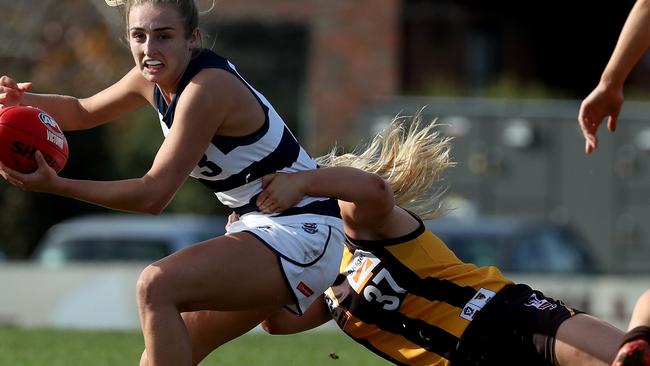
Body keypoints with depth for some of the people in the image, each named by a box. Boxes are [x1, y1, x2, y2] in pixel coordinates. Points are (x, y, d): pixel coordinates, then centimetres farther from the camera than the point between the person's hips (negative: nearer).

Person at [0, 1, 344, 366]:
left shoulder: (207, 89, -24)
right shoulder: (154, 78, 3)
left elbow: (154, 194, -24)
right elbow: (82, 112, 20)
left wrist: (56, 185, -29)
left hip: (301, 237, -10)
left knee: (157, 286, -25)